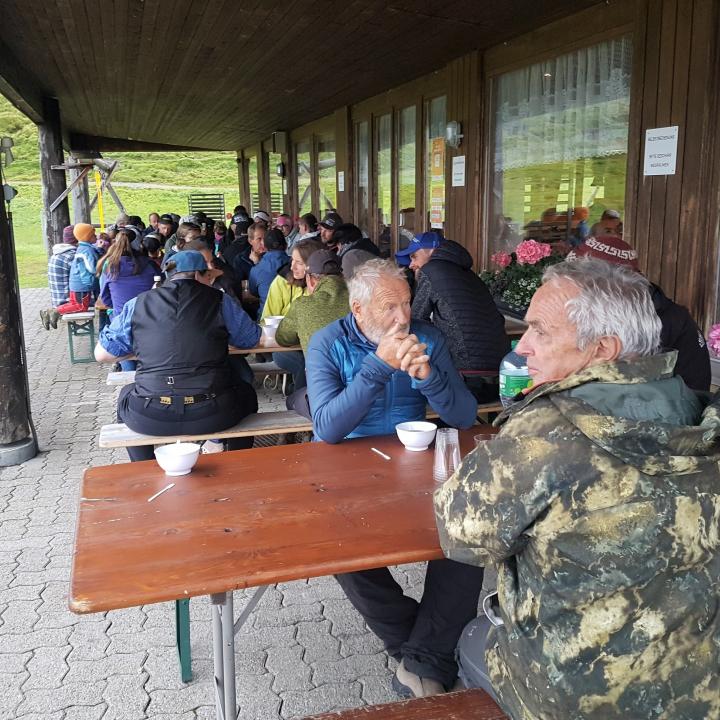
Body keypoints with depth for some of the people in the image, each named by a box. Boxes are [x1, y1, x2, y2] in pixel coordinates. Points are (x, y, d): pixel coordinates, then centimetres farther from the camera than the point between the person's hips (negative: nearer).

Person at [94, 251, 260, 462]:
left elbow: (101, 354, 12)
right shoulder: (220, 301, 4)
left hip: (150, 420, 1)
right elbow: (252, 339, 17)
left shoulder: (137, 304, 7)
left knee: (127, 394, 36)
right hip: (212, 415, -1)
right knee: (246, 393, 32)